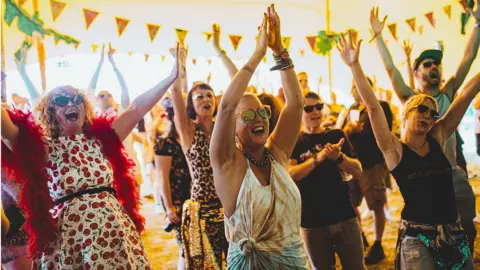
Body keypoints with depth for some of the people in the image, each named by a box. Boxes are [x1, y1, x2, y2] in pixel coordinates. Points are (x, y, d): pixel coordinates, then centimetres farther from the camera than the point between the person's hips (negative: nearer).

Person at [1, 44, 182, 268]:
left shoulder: (101, 137, 8)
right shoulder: (41, 147, 0)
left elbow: (136, 108, 3)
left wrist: (171, 77, -1)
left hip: (115, 230, 3)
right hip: (69, 235, -2)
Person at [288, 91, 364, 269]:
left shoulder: (336, 135, 4)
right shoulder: (294, 141, -1)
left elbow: (358, 172, -2)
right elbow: (290, 174, -17)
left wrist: (338, 157, -21)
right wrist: (318, 158, -30)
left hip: (345, 217, 1)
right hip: (312, 223, -1)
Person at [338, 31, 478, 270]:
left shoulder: (438, 139, 5)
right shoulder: (394, 149, -7)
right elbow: (373, 107, -18)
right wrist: (354, 65, -25)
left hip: (454, 234, 5)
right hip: (417, 237, -5)